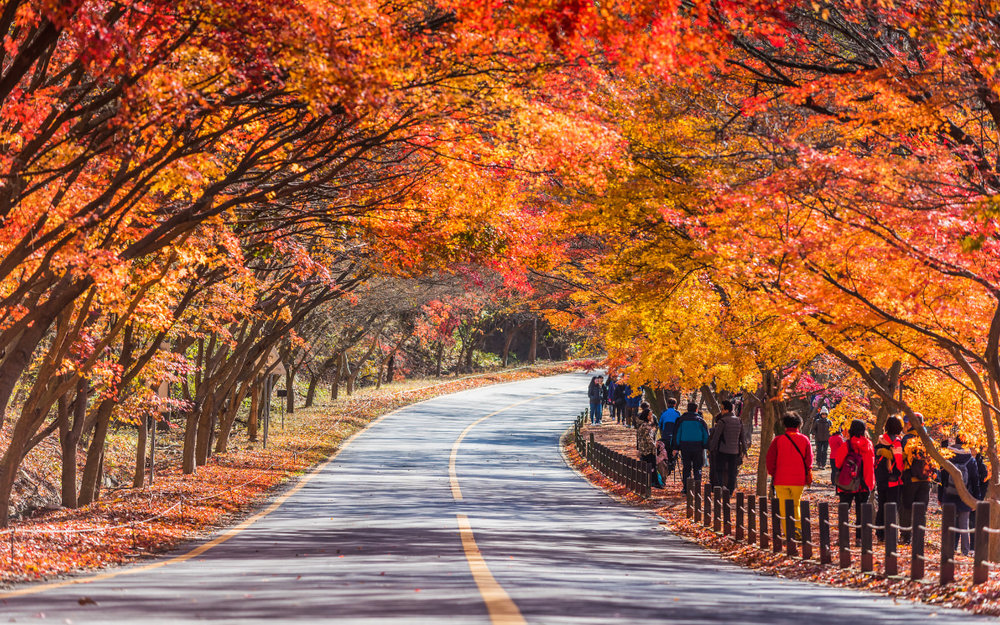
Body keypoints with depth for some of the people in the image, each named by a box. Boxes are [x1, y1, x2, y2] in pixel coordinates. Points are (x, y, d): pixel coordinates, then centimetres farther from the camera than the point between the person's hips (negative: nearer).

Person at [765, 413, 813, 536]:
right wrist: (808, 476, 13)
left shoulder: (778, 440, -4)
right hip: (799, 480, 2)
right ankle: (798, 528, 5)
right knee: (796, 504, 20)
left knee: (784, 507, 3)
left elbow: (770, 459, -4)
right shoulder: (804, 439, 1)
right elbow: (809, 459, 3)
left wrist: (772, 474, 9)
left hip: (781, 480, -2)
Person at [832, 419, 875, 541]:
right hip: (864, 484, 3)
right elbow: (872, 463, 12)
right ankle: (860, 537, 5)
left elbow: (838, 463, -1)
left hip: (847, 485, -3)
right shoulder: (869, 445, 0)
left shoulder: (846, 445, -12)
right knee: (861, 512, 9)